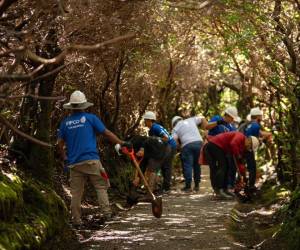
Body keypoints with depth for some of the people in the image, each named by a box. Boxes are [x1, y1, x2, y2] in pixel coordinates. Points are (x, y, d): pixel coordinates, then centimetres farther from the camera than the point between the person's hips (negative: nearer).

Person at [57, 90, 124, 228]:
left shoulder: (65, 122, 9)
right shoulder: (90, 118, 0)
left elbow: (60, 144, 9)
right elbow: (107, 133, 0)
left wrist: (64, 158, 23)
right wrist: (121, 143, 8)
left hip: (74, 163, 3)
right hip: (91, 160, -3)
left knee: (76, 192, 7)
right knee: (101, 186, 4)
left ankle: (76, 220, 7)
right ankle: (106, 212, -8)